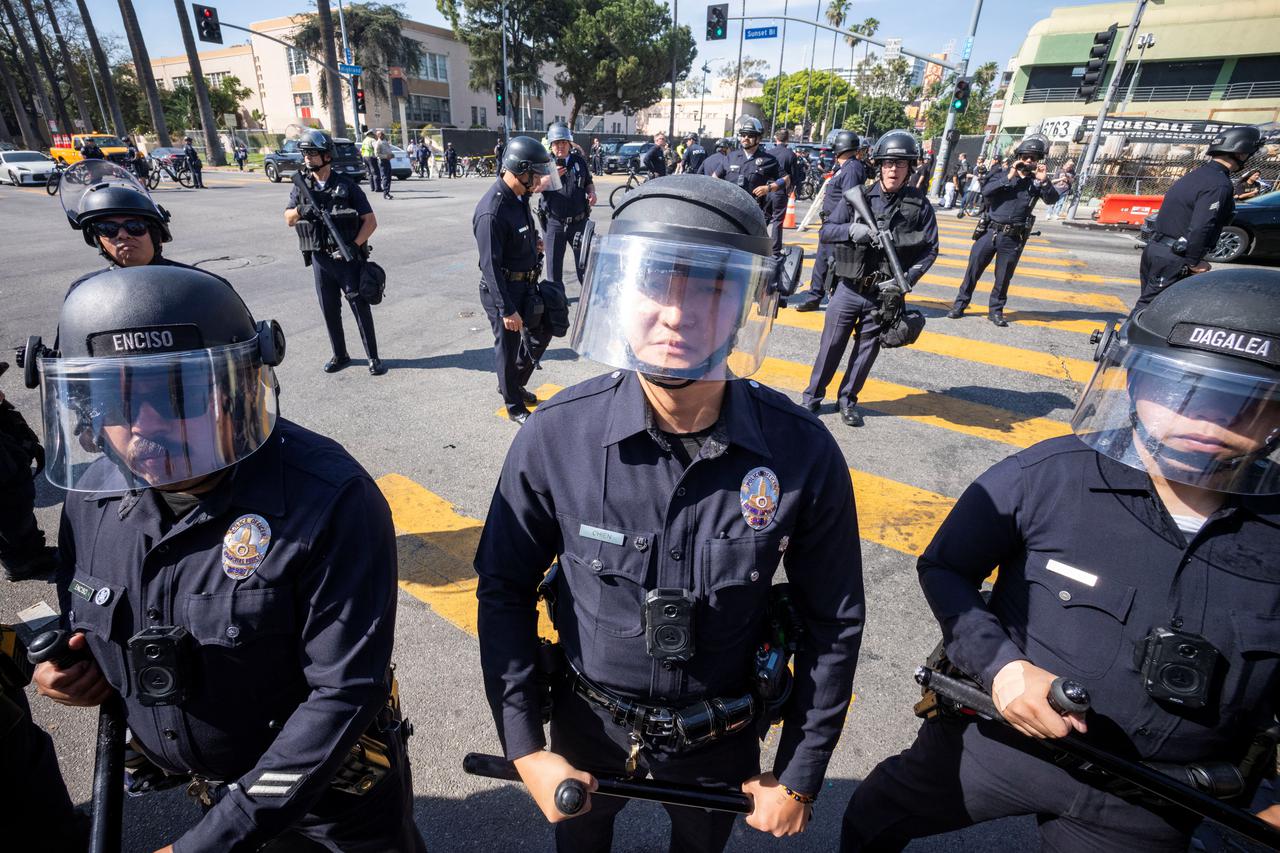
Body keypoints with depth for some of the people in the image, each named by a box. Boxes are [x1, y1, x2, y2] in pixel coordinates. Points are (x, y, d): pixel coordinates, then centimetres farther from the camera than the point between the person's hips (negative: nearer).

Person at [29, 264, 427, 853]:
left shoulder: (329, 501, -31)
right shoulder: (94, 496, -11)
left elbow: (343, 690, -28)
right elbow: (80, 611, 10)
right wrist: (64, 665, -11)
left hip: (327, 779, -4)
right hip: (202, 782, 5)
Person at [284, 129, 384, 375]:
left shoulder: (346, 186, -4)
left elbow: (370, 221, -6)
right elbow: (288, 220, 9)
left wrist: (354, 245, -18)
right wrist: (301, 210, -13)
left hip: (347, 258, -4)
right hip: (319, 258, 4)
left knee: (360, 307, -2)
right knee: (329, 309, 9)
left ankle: (373, 357, 6)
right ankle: (340, 355, 22)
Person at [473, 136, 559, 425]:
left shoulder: (519, 197, 3)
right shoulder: (492, 211, -25)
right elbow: (490, 266, -25)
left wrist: (533, 244, 6)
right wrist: (507, 309, -23)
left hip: (526, 283, 9)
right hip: (503, 290, -9)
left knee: (542, 330, 19)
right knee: (508, 347, 6)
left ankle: (514, 384, 37)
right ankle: (514, 406, 24)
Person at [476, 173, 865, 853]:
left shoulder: (803, 455, -24)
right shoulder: (556, 437, -25)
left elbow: (832, 623, -10)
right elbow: (504, 589, -11)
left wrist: (800, 777, -3)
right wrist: (525, 748, -9)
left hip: (720, 740, 1)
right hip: (586, 724, 1)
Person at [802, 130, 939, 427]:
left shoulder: (919, 205, -1)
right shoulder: (857, 196, -2)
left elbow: (930, 250, 1)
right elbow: (825, 232, -3)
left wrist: (905, 281, -13)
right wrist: (851, 229, -23)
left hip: (885, 295, 1)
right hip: (848, 289, -1)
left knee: (867, 350, 10)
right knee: (831, 346, 6)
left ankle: (848, 399, 27)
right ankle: (813, 397, 22)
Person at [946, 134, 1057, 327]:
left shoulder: (1036, 182, 4)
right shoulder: (1002, 174, 4)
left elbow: (1052, 199, -9)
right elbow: (985, 191, -13)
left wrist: (1044, 181, -24)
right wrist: (1008, 178, -20)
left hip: (1013, 238, 1)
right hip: (990, 231, 0)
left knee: (1003, 277, 8)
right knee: (973, 270, 3)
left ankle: (996, 310, 19)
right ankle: (960, 304, 13)